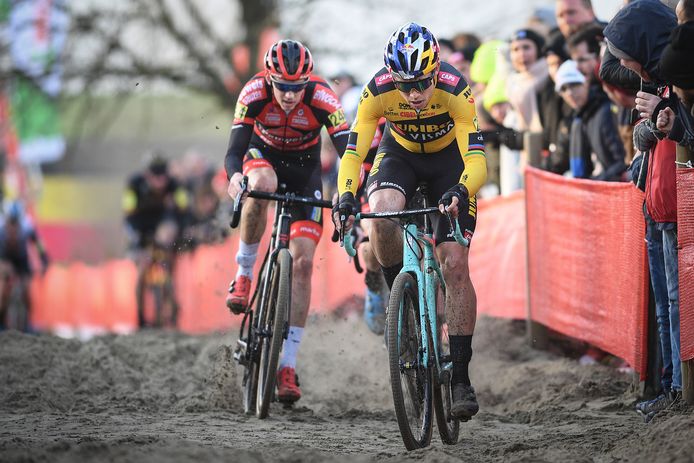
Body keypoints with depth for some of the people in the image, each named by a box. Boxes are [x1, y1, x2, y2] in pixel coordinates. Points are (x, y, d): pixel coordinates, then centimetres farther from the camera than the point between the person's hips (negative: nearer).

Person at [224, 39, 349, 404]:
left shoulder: (322, 98, -30)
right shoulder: (254, 93, -29)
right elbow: (234, 150, -35)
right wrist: (235, 177, -57)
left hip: (304, 168, 0)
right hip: (263, 155, 0)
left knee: (303, 261, -12)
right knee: (262, 185, -39)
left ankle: (288, 364, -9)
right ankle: (243, 273, -18)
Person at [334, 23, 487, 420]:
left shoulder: (455, 90, -34)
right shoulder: (378, 91, -29)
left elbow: (476, 160, -38)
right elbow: (354, 152, -29)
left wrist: (460, 192, -58)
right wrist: (346, 198, -46)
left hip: (449, 157, -1)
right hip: (400, 153, 1)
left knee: (455, 266, -14)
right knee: (382, 214, -34)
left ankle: (461, 376, -9)